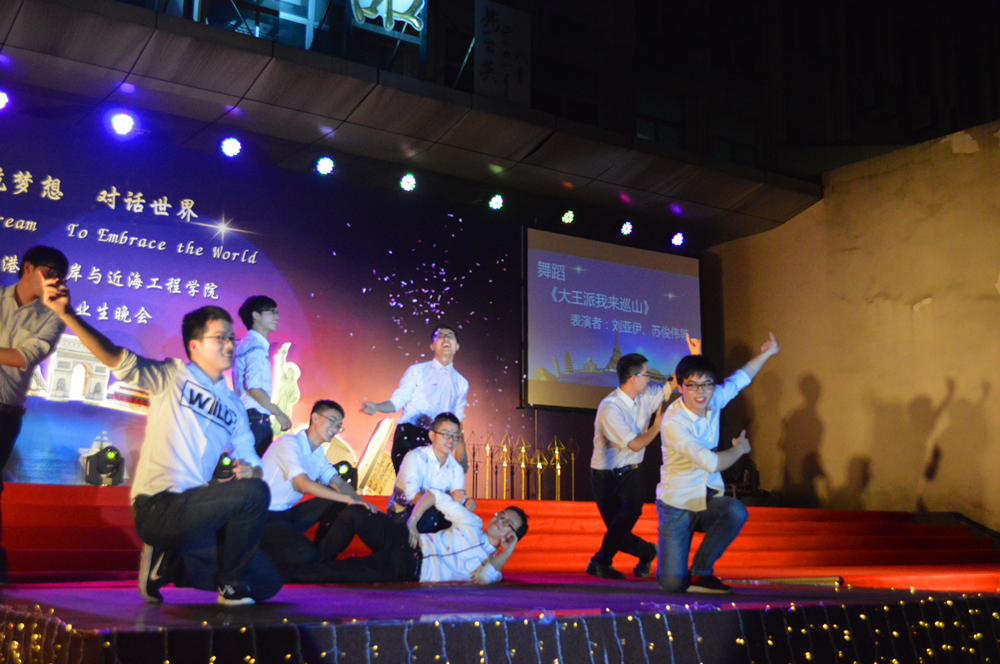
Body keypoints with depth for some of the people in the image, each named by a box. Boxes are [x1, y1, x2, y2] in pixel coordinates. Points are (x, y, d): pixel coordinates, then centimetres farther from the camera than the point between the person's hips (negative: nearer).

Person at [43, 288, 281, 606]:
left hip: (192, 512, 7)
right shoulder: (173, 375, 1)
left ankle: (166, 562, 14)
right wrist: (66, 314, -23)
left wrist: (250, 470, -7)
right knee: (254, 493, -29)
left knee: (266, 582, 4)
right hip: (158, 508, -7)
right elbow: (115, 357, -11)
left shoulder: (234, 405, 18)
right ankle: (232, 585, -7)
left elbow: (249, 459, 17)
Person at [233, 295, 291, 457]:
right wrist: (278, 413, -14)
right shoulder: (256, 346, -11)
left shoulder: (245, 344, 18)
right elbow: (253, 387, -21)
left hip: (247, 418, 10)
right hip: (257, 419, -10)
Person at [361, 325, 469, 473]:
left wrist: (461, 452, 15)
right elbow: (397, 401, 2)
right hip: (408, 436, -3)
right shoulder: (417, 371, 8)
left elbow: (457, 421, 20)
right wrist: (376, 407, -18)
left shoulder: (461, 383, 16)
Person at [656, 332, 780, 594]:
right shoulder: (673, 423, -23)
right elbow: (712, 462, -27)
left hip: (708, 501, 5)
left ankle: (701, 571, -9)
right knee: (672, 584, -16)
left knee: (737, 512, -31)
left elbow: (739, 378, 21)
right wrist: (739, 448, -9)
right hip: (677, 506, -5)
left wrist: (766, 353, 27)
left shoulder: (713, 400, -1)